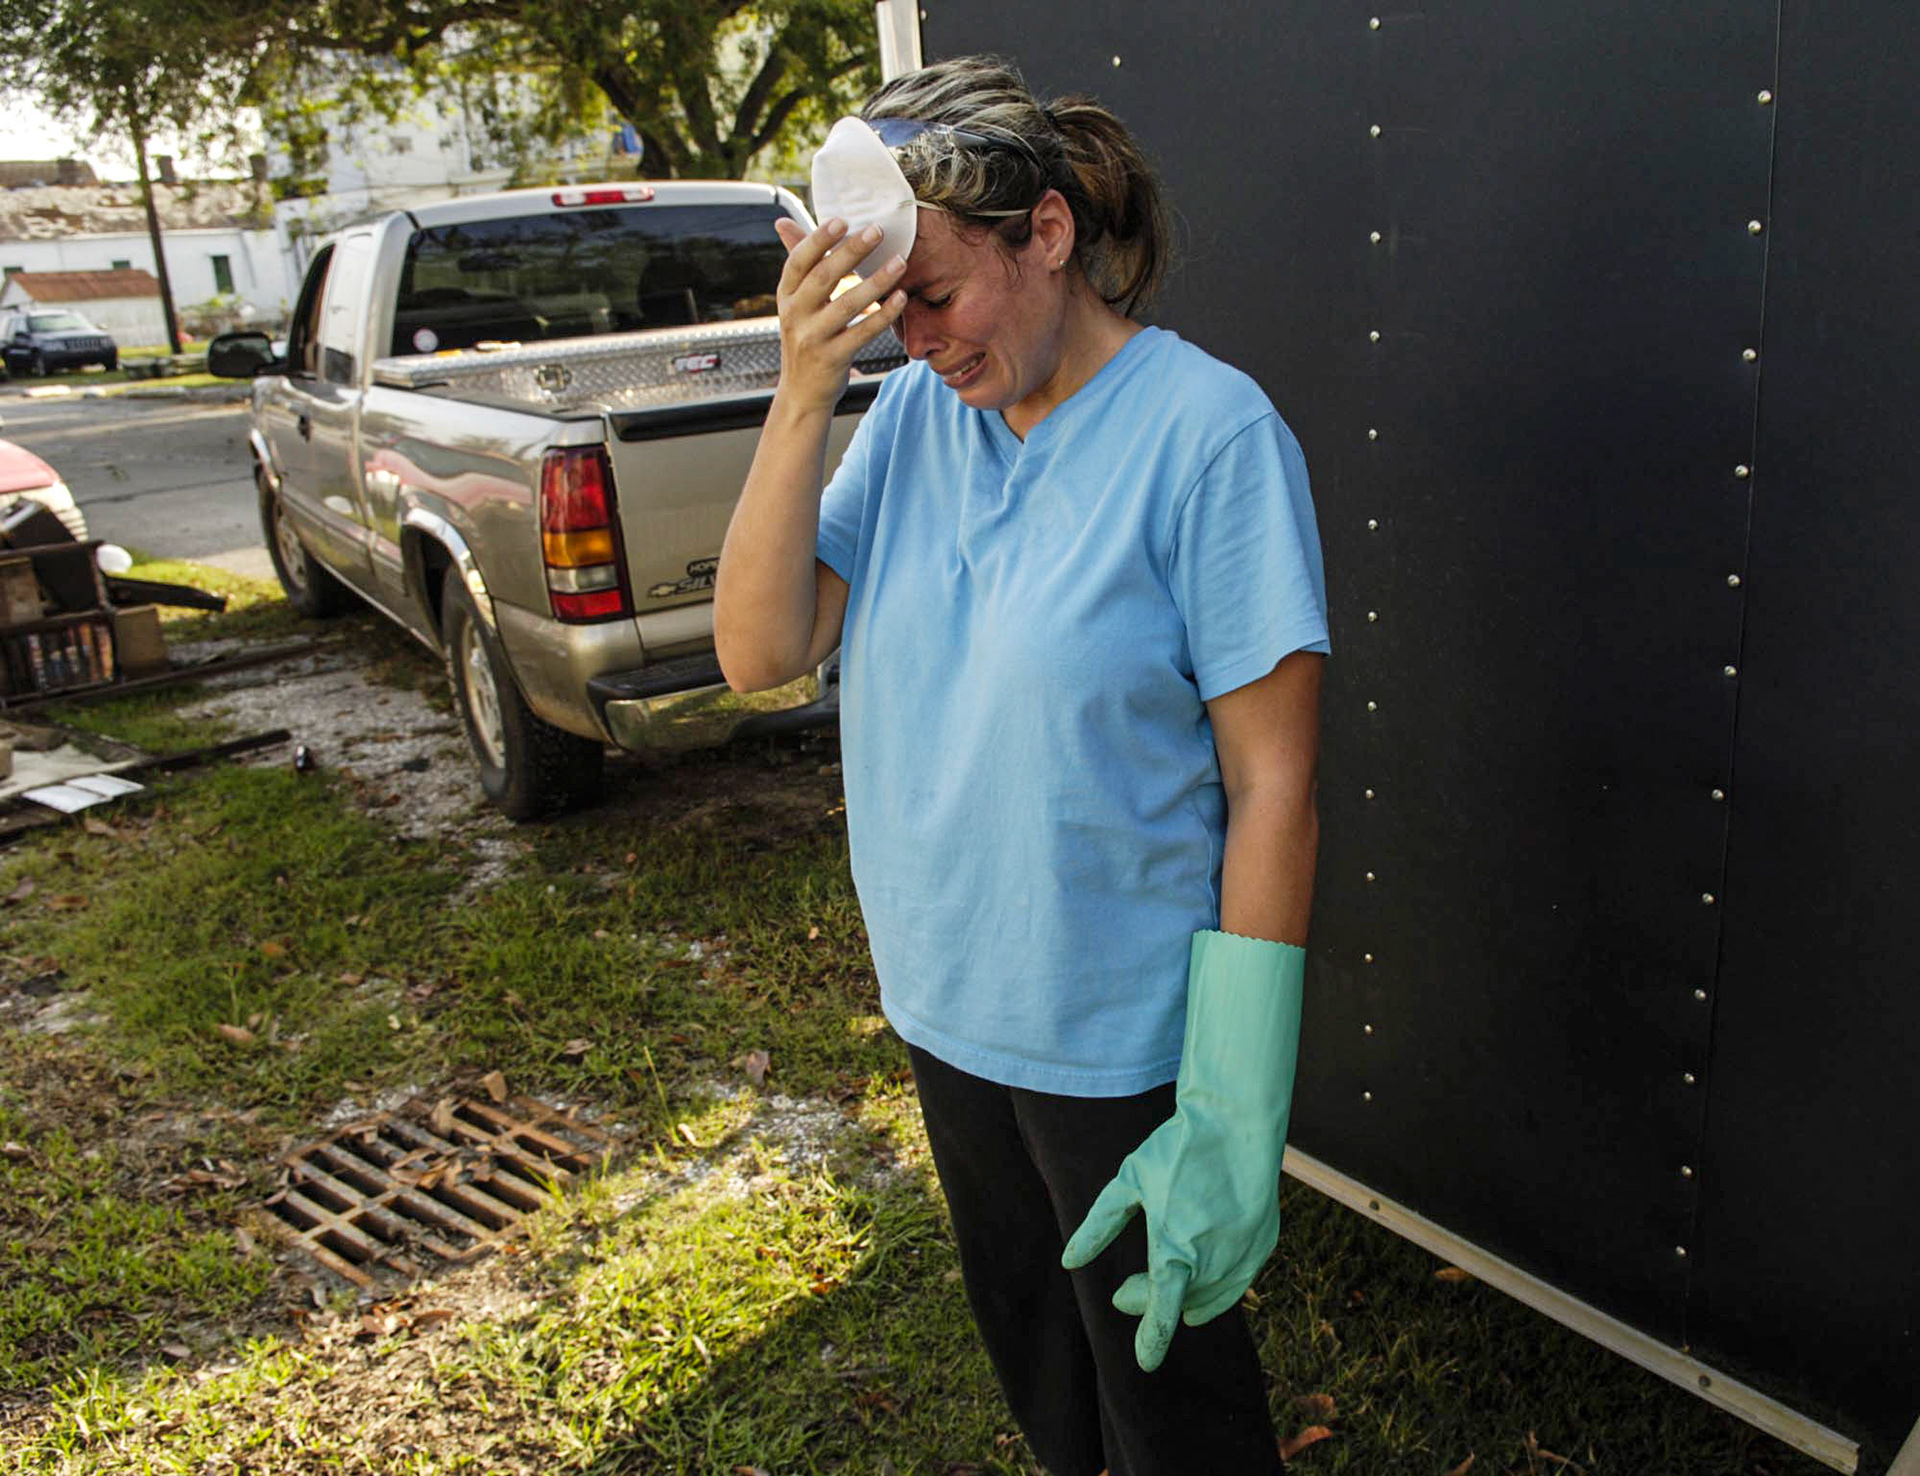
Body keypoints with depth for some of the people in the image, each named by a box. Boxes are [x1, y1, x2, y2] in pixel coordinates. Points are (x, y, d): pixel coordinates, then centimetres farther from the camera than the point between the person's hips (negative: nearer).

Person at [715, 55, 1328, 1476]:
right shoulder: (912, 415, -2)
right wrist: (805, 392, -18)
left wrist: (1234, 1112, -18)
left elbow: (1272, 786, -18)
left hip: (1125, 1037, -5)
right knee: (1030, 1348, 28)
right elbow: (759, 653, -8)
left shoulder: (1209, 430, -19)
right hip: (948, 1009, 6)